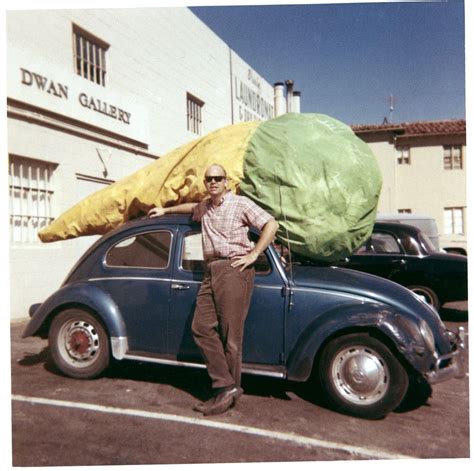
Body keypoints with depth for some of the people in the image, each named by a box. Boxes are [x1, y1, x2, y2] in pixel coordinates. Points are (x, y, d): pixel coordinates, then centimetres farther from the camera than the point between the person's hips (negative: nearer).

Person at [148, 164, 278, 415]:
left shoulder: (240, 203, 3)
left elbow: (271, 224, -4)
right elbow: (192, 207, 47)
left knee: (230, 333, -7)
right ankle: (225, 385, -3)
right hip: (210, 271, 7)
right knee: (202, 327, -4)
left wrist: (253, 255, -8)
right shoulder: (204, 207, 22)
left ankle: (229, 389, 2)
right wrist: (166, 210, 48)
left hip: (234, 269, -7)